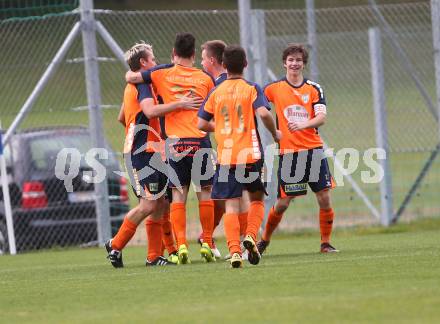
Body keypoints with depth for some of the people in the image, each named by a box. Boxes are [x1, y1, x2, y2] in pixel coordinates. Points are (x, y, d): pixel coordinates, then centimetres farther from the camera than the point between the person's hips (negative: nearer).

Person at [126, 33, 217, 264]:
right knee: (204, 193, 8)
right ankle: (207, 244, 8)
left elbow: (130, 77, 4)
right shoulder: (205, 78, 5)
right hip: (200, 140, 0)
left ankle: (181, 245, -7)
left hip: (175, 142, 0)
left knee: (178, 195, 3)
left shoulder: (163, 74, 2)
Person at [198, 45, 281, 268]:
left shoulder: (216, 92, 6)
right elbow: (263, 113, -17)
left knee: (231, 206, -1)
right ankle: (251, 236, -5)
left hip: (225, 157, 1)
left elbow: (201, 124, 5)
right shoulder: (251, 89, -1)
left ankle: (234, 250, -14)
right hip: (250, 155, -1)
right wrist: (275, 133, 1)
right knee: (257, 199, 18)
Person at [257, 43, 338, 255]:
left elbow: (321, 117, -6)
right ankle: (264, 240, 20)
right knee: (283, 202, 0)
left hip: (313, 150, 1)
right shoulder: (274, 88, 3)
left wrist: (303, 124, -24)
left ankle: (325, 243, 8)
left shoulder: (314, 89, 5)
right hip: (287, 152, -1)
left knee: (324, 198, -5)